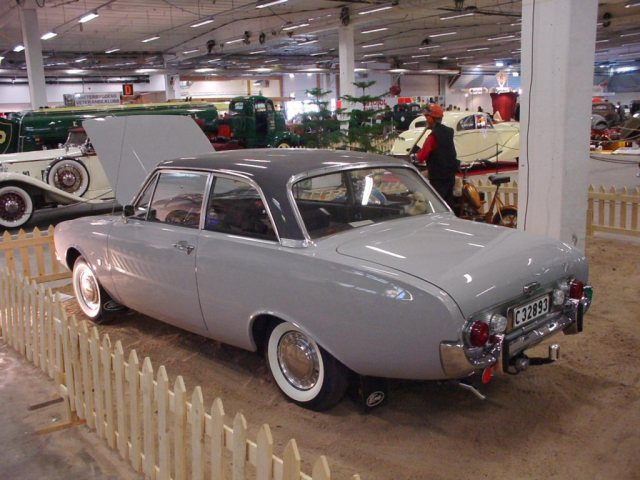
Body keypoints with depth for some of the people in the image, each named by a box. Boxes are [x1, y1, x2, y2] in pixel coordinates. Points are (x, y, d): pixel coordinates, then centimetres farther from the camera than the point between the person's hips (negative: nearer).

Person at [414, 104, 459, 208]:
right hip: (450, 174, 9)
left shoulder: (433, 136, -19)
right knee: (448, 202, 15)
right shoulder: (448, 132, 8)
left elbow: (421, 157, -19)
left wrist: (418, 155, 4)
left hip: (438, 177, -9)